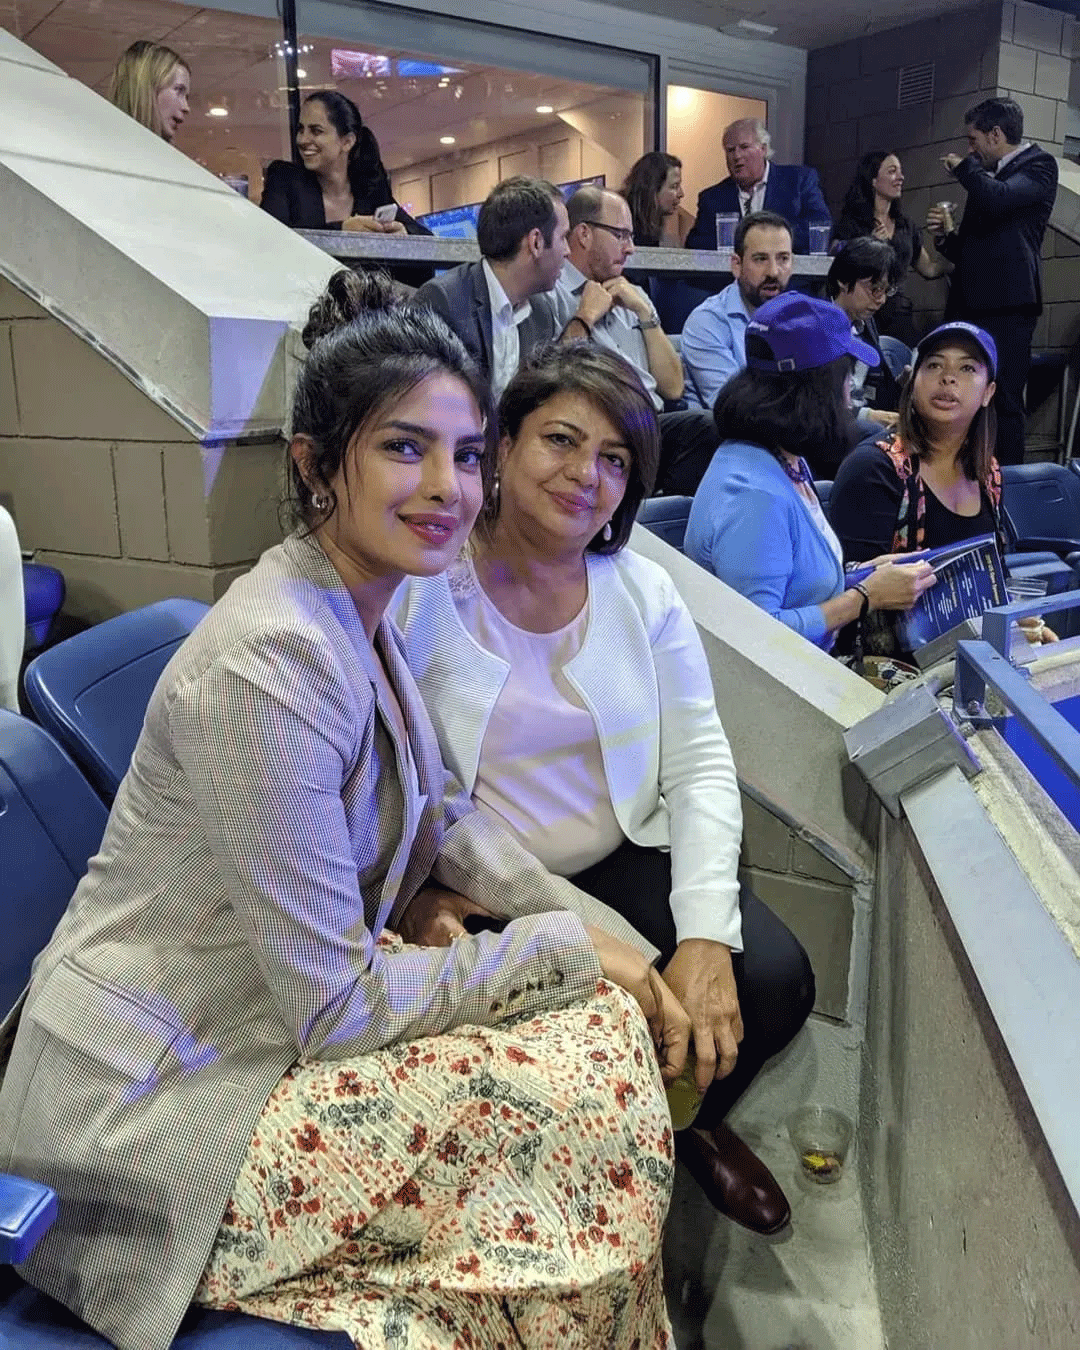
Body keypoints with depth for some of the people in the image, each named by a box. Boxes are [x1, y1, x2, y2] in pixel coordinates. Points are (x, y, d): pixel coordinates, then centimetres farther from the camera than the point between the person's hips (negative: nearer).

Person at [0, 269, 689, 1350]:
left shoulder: (362, 612, 2)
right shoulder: (271, 662, -28)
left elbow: (439, 816, 10)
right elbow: (338, 1007, -24)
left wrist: (610, 936, -2)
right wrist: (566, 946, -14)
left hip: (283, 1010, 9)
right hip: (145, 1115, -8)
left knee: (605, 1016, 0)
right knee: (585, 1075, -15)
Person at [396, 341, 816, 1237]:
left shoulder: (643, 591, 2)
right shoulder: (422, 593, -12)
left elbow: (701, 764, -3)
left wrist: (705, 936, -15)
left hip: (627, 863, 4)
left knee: (774, 979, -14)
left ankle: (686, 1124, 21)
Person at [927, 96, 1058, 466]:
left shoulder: (1038, 165, 1)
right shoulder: (988, 179, 23)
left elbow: (998, 199, -20)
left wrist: (963, 167, -3)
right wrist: (948, 235, 7)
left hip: (1007, 304, -8)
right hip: (971, 304, 8)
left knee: (1003, 401, -8)